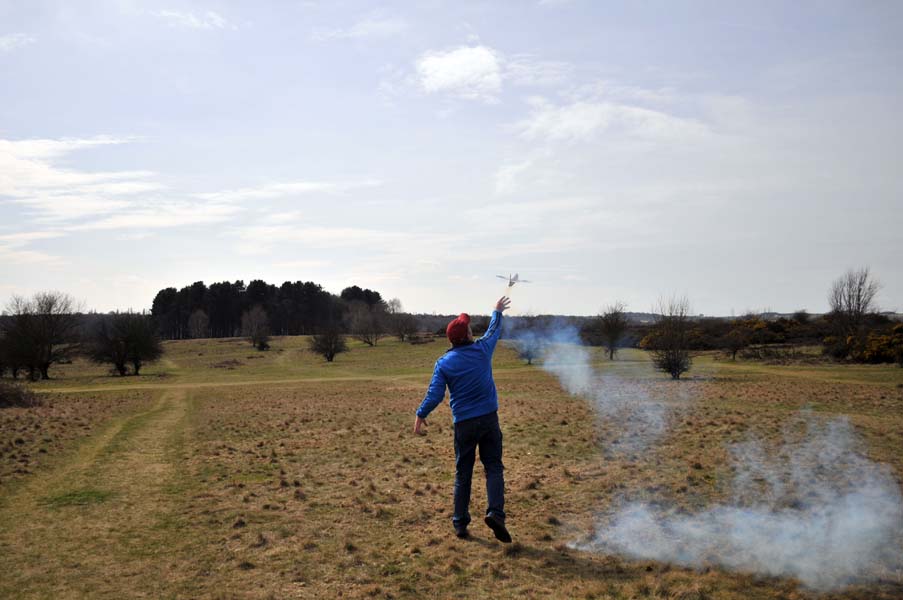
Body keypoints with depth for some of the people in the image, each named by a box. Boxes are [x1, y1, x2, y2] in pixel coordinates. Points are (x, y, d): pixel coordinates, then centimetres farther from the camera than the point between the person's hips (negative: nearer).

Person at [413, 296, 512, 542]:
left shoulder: (444, 362, -5)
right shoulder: (482, 349, -2)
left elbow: (435, 393, -9)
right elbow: (494, 331, 18)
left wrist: (420, 415, 1)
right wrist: (498, 312, 35)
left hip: (463, 423, 0)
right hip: (488, 418, 0)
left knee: (463, 473, 11)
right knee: (494, 468, 4)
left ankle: (460, 523, 14)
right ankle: (495, 512, -15)